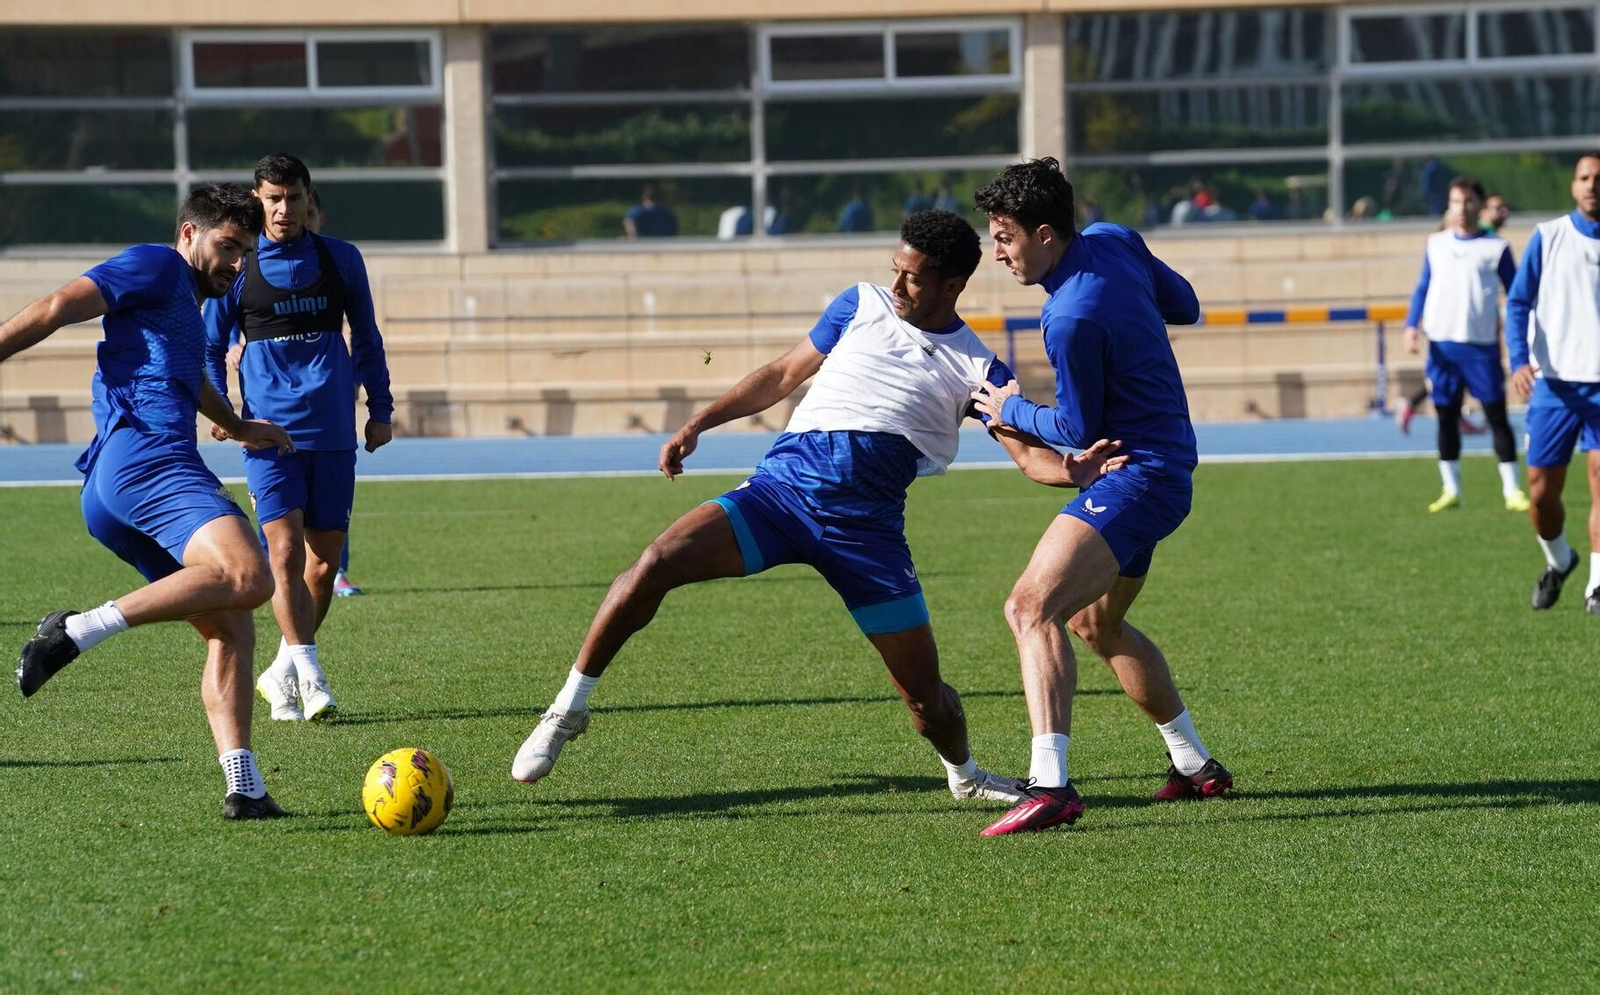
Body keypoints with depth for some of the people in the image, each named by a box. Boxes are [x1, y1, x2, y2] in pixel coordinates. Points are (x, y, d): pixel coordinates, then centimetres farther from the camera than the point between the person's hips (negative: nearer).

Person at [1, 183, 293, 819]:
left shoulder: (190, 306, 34)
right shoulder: (156, 267, 5)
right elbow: (59, 308, -7)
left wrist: (237, 427, 69)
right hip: (145, 456, -10)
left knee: (232, 632, 6)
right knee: (248, 577, -30)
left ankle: (243, 789, -3)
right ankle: (78, 631, -33)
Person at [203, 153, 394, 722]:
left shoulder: (341, 260, 8)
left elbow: (366, 338, 17)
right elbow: (209, 348, 10)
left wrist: (380, 409, 14)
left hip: (333, 429, 3)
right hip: (270, 430, -3)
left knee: (325, 557, 5)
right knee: (285, 552, -14)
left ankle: (282, 673, 19)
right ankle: (309, 677, -13)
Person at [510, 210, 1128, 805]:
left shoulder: (977, 368, 7)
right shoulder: (863, 306, 14)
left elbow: (1028, 453, -2)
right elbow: (783, 375, 23)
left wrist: (1075, 470, -24)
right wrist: (698, 425, 17)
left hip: (867, 523, -1)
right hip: (786, 482, 1)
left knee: (922, 688, -1)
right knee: (658, 563, -21)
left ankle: (965, 775, 33)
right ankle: (569, 708, -7)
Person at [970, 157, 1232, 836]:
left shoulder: (1073, 319, -24)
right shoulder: (1116, 241, 1)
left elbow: (1078, 430, -13)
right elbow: (1185, 306, 16)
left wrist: (1011, 411, 2)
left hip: (1137, 474, -11)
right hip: (1163, 467, 11)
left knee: (1033, 608, -24)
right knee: (1097, 624, 27)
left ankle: (1051, 786, -37)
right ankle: (1196, 766, 37)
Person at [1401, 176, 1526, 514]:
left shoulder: (1496, 248, 1)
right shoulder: (1437, 244, 10)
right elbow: (1423, 288, 14)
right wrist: (1412, 326, 0)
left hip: (1482, 345, -3)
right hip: (1442, 343, 3)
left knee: (1496, 415, -3)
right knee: (1446, 416, 6)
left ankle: (1512, 490, 2)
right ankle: (1451, 490, 13)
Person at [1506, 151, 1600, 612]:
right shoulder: (1548, 237, 3)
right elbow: (1517, 302, 1)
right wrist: (1519, 360, -14)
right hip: (1553, 380, 1)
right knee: (1541, 492, 3)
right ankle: (1558, 561, 30)